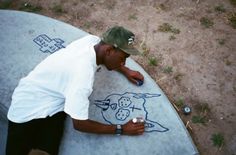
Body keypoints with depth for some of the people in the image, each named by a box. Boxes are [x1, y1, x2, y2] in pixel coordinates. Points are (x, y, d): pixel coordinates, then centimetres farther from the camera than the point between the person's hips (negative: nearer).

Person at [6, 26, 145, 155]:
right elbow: (80, 124, -25)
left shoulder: (93, 40, -13)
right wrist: (121, 129, -18)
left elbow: (109, 59, 14)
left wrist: (126, 71, 1)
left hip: (53, 102, 7)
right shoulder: (83, 74, -35)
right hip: (31, 109, -6)